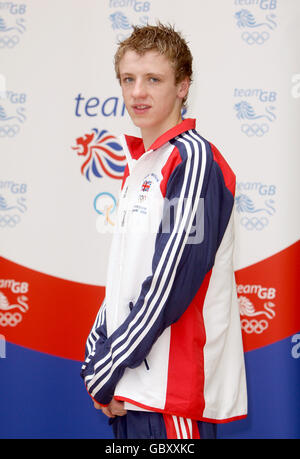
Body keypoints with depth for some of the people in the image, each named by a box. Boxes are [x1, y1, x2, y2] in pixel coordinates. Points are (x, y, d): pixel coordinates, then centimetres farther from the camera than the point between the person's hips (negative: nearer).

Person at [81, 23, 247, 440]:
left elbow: (171, 283, -18)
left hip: (174, 391, -8)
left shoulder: (193, 159, -12)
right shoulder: (139, 163, 15)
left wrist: (108, 370, -13)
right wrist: (96, 354, 8)